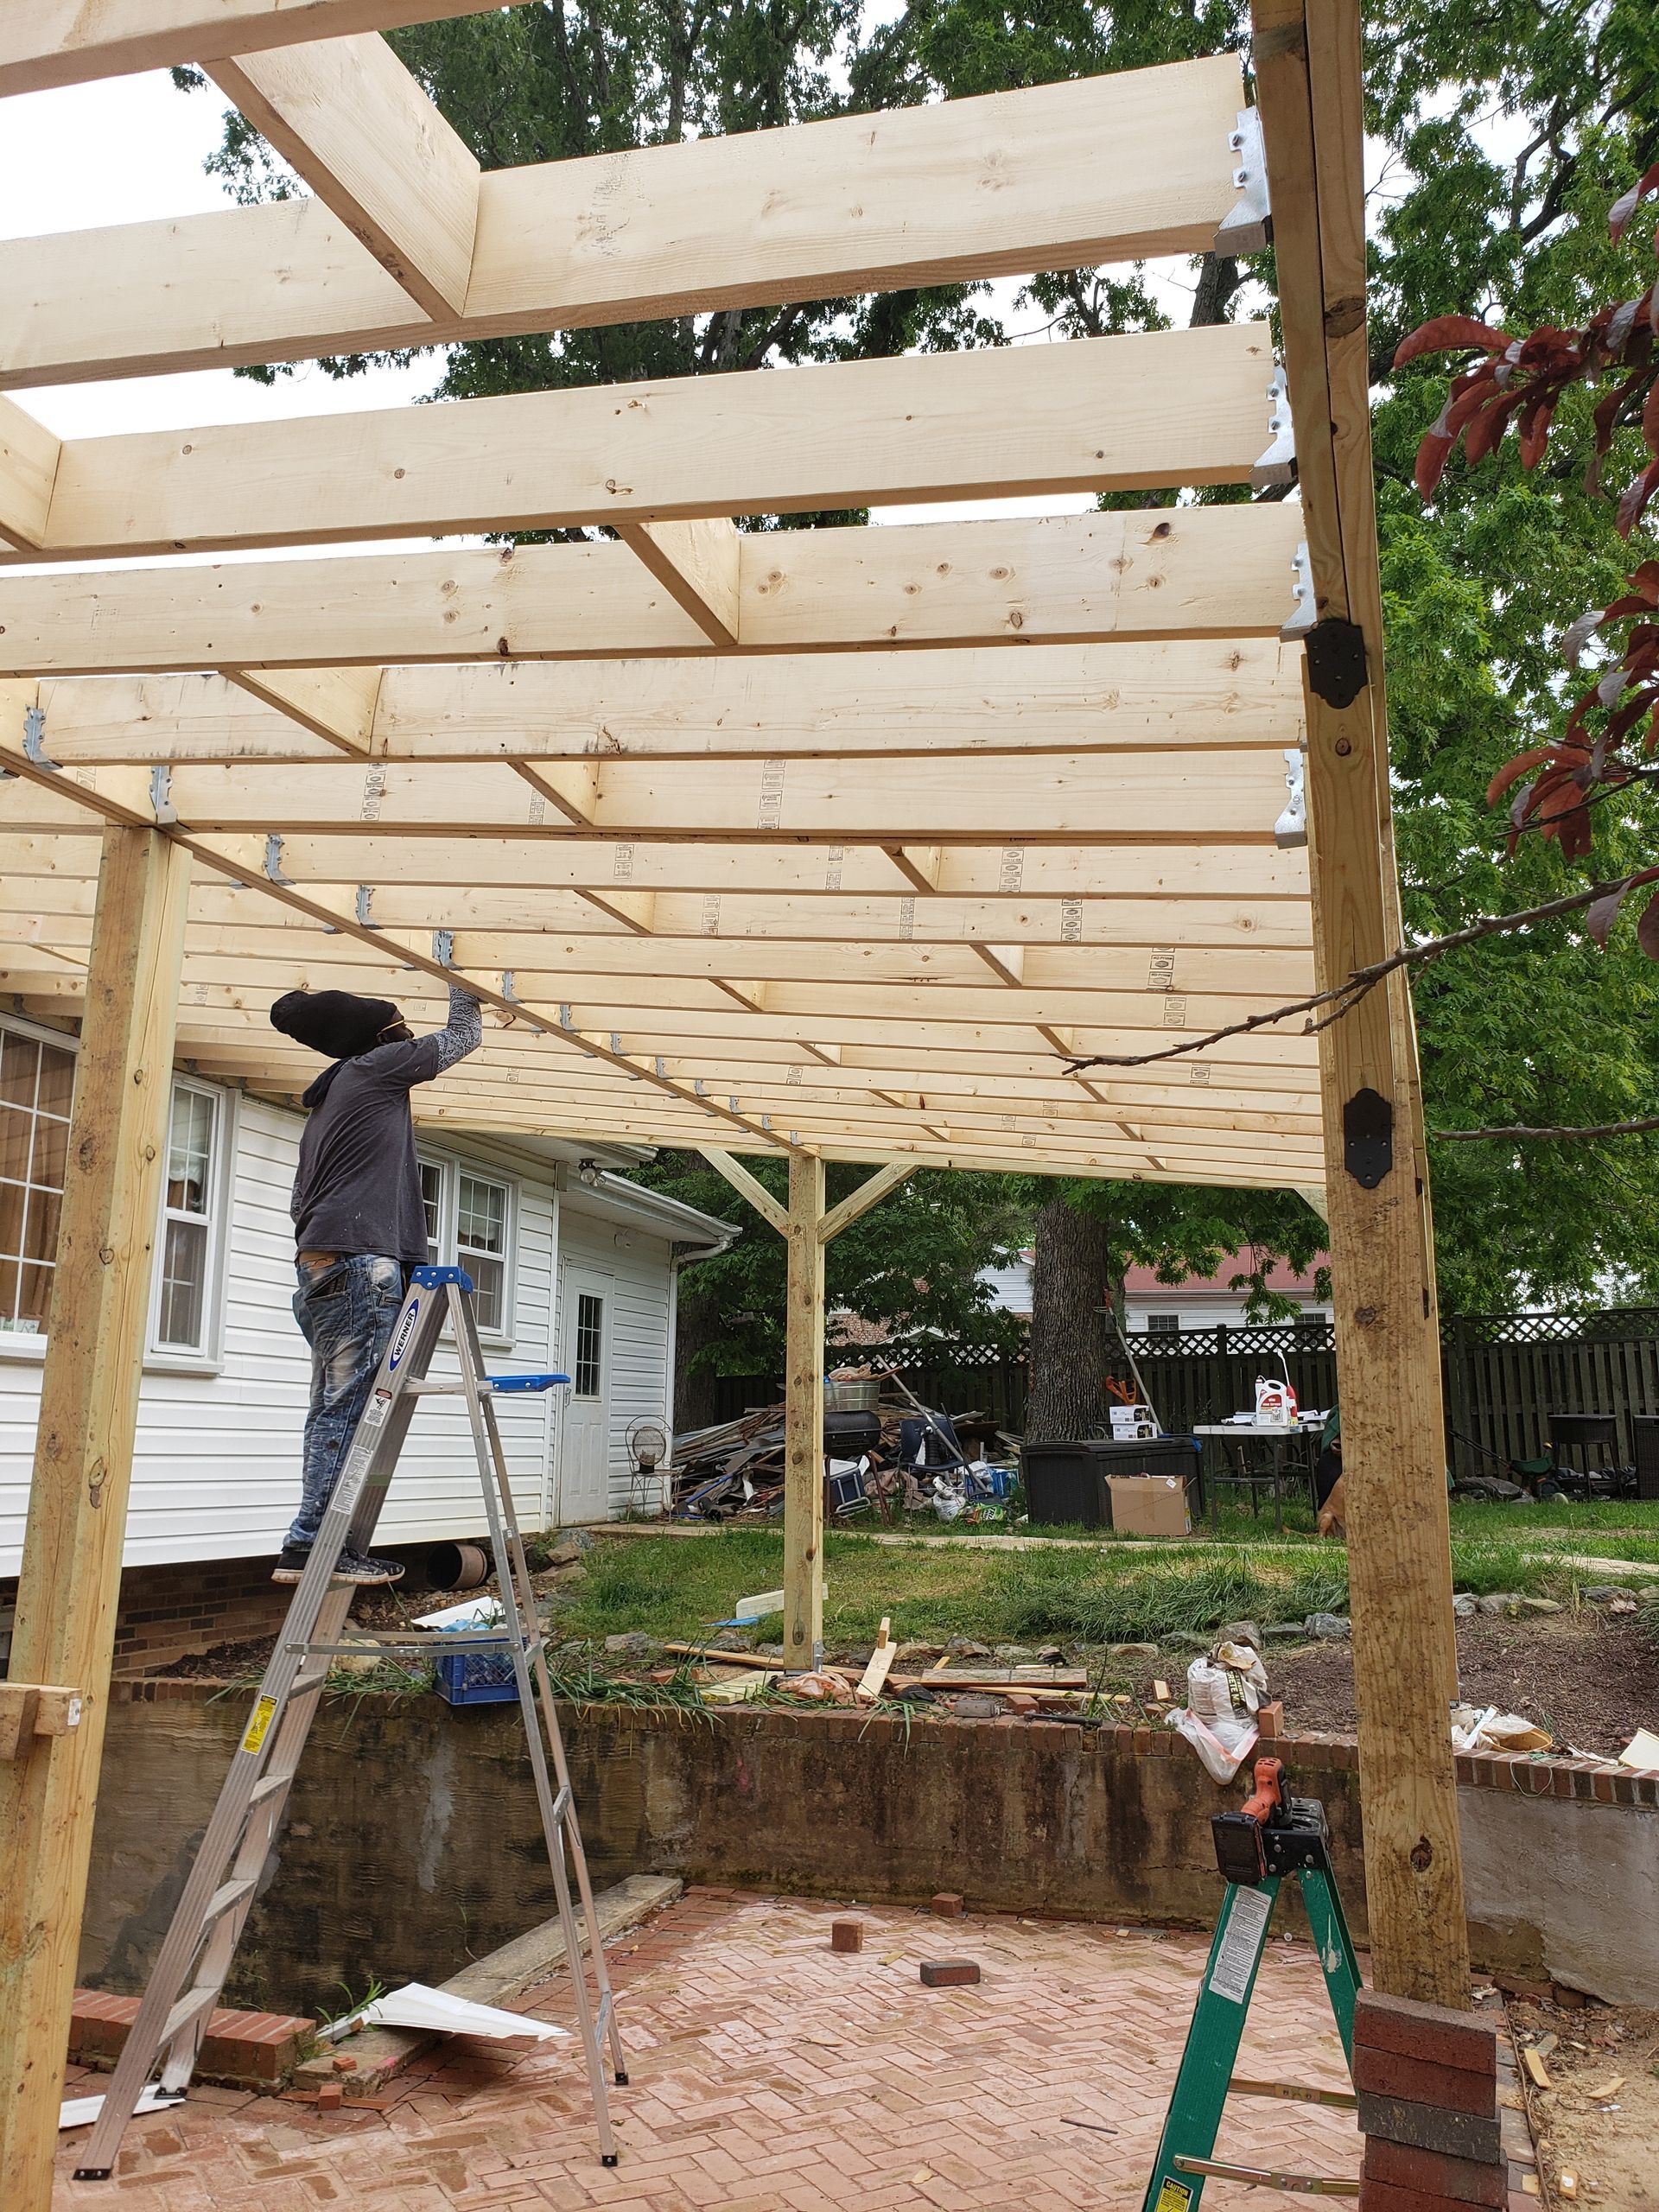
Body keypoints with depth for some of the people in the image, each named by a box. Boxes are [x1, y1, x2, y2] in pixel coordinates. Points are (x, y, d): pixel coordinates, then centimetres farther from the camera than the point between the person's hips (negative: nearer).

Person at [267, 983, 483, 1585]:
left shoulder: (327, 1097, 27)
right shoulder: (377, 1065, 1)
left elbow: (303, 1198, 27)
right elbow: (463, 1036, 11)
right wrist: (462, 986, 28)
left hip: (319, 1266, 9)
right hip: (360, 1263, -9)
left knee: (334, 1409, 7)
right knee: (348, 1407, -11)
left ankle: (312, 1547, 6)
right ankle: (313, 1545, -13)